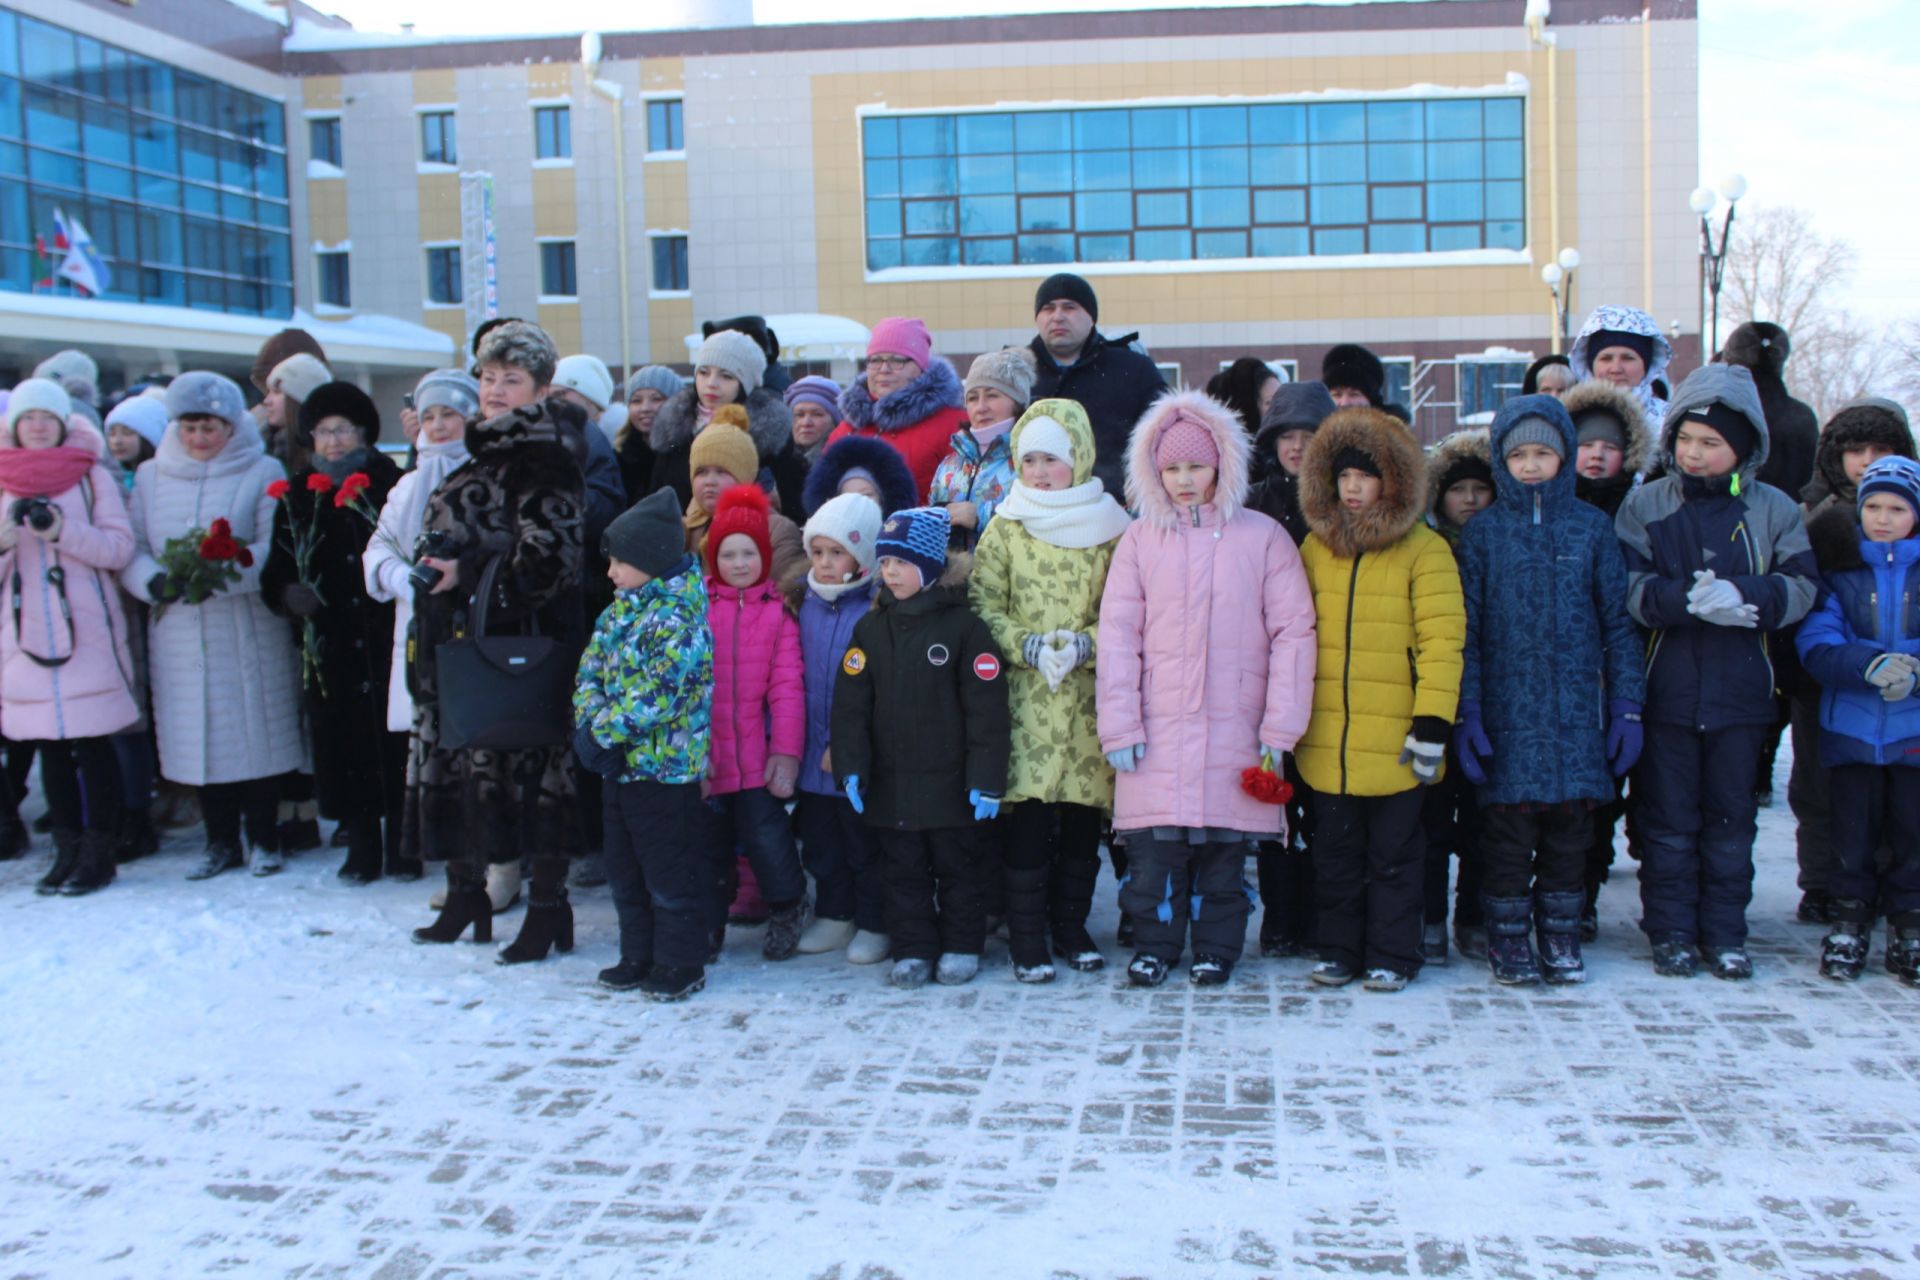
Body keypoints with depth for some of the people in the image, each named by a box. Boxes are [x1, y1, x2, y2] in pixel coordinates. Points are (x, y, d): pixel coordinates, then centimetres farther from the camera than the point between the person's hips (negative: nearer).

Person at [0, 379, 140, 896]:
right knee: (49, 746, 7)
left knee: (91, 743, -4)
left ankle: (99, 853, 3)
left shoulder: (91, 475, 3)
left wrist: (61, 530, -16)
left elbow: (120, 546, -4)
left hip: (86, 632, -3)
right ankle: (68, 850, 15)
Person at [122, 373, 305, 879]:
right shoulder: (151, 476, 12)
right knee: (198, 736, 7)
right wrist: (157, 582, -15)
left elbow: (274, 550, -11)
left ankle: (263, 839, 14)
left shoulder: (263, 472, 0)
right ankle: (221, 841, 19)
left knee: (255, 731, 1)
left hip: (249, 630, -3)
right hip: (178, 631, 3)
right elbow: (131, 549, 5)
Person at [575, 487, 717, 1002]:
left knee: (670, 872, 1)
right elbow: (590, 671, 8)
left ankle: (680, 963, 13)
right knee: (624, 869, 17)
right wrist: (590, 723, -9)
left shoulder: (676, 618, -18)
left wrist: (602, 730, -18)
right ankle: (639, 957, 29)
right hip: (619, 766, 9)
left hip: (665, 765, -9)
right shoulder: (619, 611, 10)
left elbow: (658, 695, -24)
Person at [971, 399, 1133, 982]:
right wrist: (1028, 645, -12)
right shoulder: (1006, 526, 5)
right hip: (1026, 693, -1)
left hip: (1091, 693, 1)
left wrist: (1088, 644, -11)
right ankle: (1027, 940, 5)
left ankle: (1072, 928, 23)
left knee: (1083, 820, 7)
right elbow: (983, 601, 2)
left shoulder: (1108, 526, 6)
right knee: (1028, 816, -4)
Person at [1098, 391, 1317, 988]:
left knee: (1223, 847, 4)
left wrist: (1280, 727, -4)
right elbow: (1117, 636, 4)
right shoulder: (1140, 539, 6)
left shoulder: (1263, 537, 3)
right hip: (1156, 731, 1)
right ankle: (1155, 946, 17)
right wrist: (1119, 726, -4)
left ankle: (1216, 950, 21)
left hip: (1233, 730, -1)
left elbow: (1293, 632, 1)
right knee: (1153, 847, -1)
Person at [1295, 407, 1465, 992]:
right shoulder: (1314, 548, 10)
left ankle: (1392, 956, 18)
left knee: (1393, 855, 6)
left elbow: (1442, 639, -9)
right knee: (1334, 853, 11)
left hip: (1394, 743, -4)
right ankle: (1337, 950, 23)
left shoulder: (1424, 550, -4)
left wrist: (1433, 722, -15)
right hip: (1326, 743, 4)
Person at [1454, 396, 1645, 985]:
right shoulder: (1482, 532, 4)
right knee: (1508, 824, 0)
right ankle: (1508, 936, 14)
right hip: (1507, 709, -1)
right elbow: (1465, 631, 1)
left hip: (1576, 709, 1)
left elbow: (1617, 622, 8)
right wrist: (1465, 713, -6)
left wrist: (1626, 706, 2)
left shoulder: (1592, 527, 7)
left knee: (1570, 825, 6)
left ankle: (1560, 935, 19)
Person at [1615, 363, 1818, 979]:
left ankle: (1724, 934, 20)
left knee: (1730, 818, 9)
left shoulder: (1773, 510, 4)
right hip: (1666, 690, -1)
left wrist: (1741, 595, -21)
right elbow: (1628, 588, -9)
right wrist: (1692, 600, -23)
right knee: (1668, 818, 6)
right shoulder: (1644, 505, 1)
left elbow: (1799, 588, -3)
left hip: (1740, 691, 1)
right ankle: (1670, 931, 16)